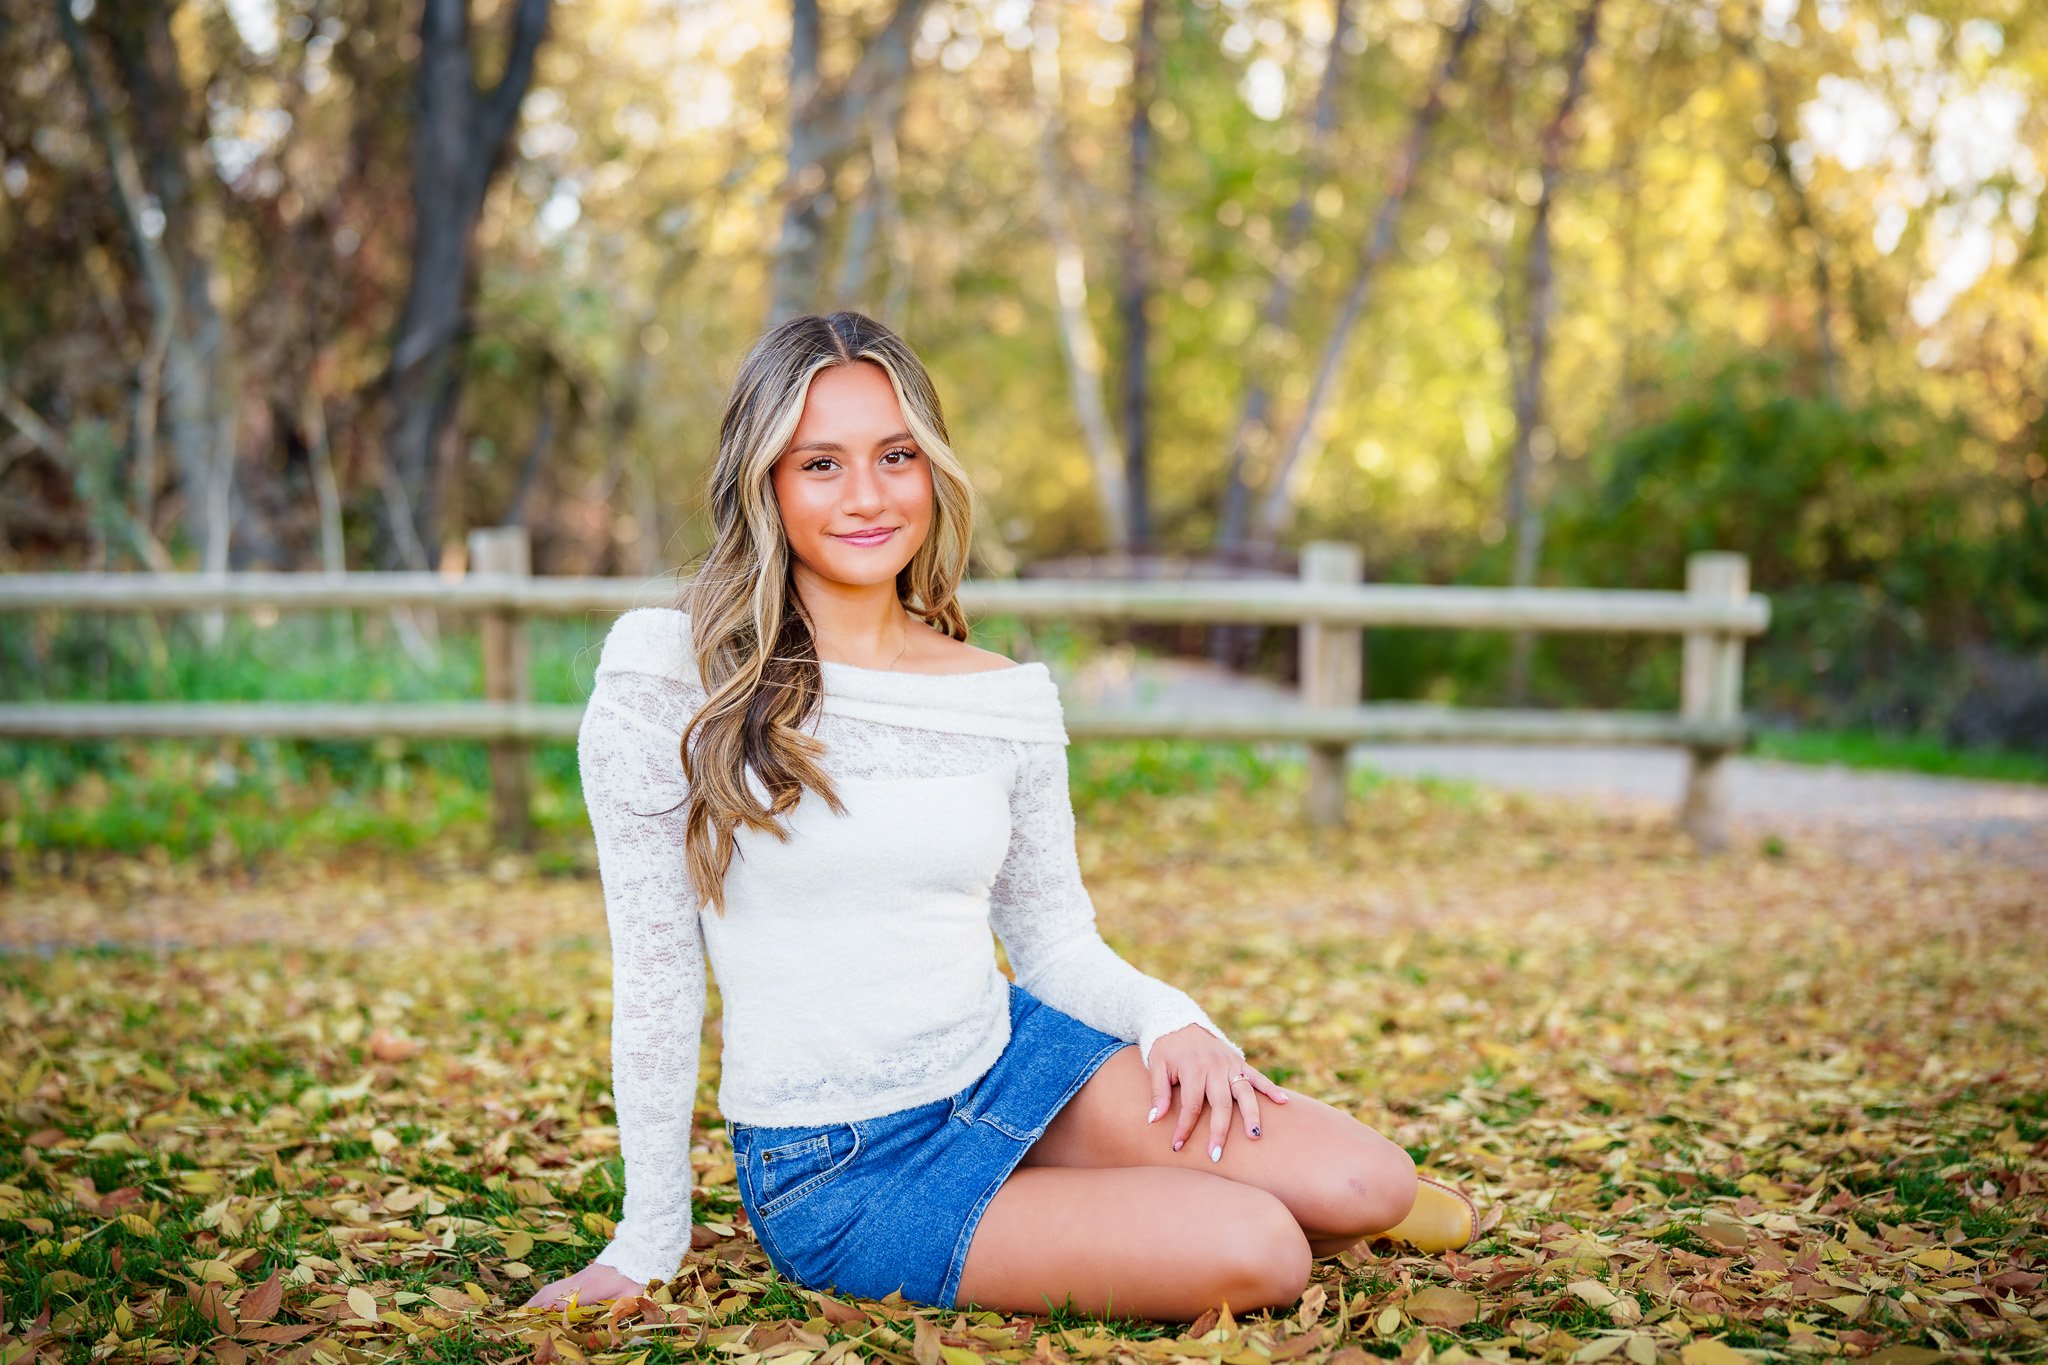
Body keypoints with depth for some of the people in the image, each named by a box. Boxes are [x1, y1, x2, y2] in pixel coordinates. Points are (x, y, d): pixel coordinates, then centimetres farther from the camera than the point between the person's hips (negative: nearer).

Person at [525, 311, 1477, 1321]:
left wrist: (1168, 1016, -13)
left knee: (1365, 1185, -12)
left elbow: (1055, 939, 9)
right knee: (1254, 1255, -20)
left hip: (1012, 1064, 5)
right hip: (834, 1173, -4)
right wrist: (648, 1241, -6)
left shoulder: (1010, 698, 2)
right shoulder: (668, 671, -11)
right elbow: (654, 965, -9)